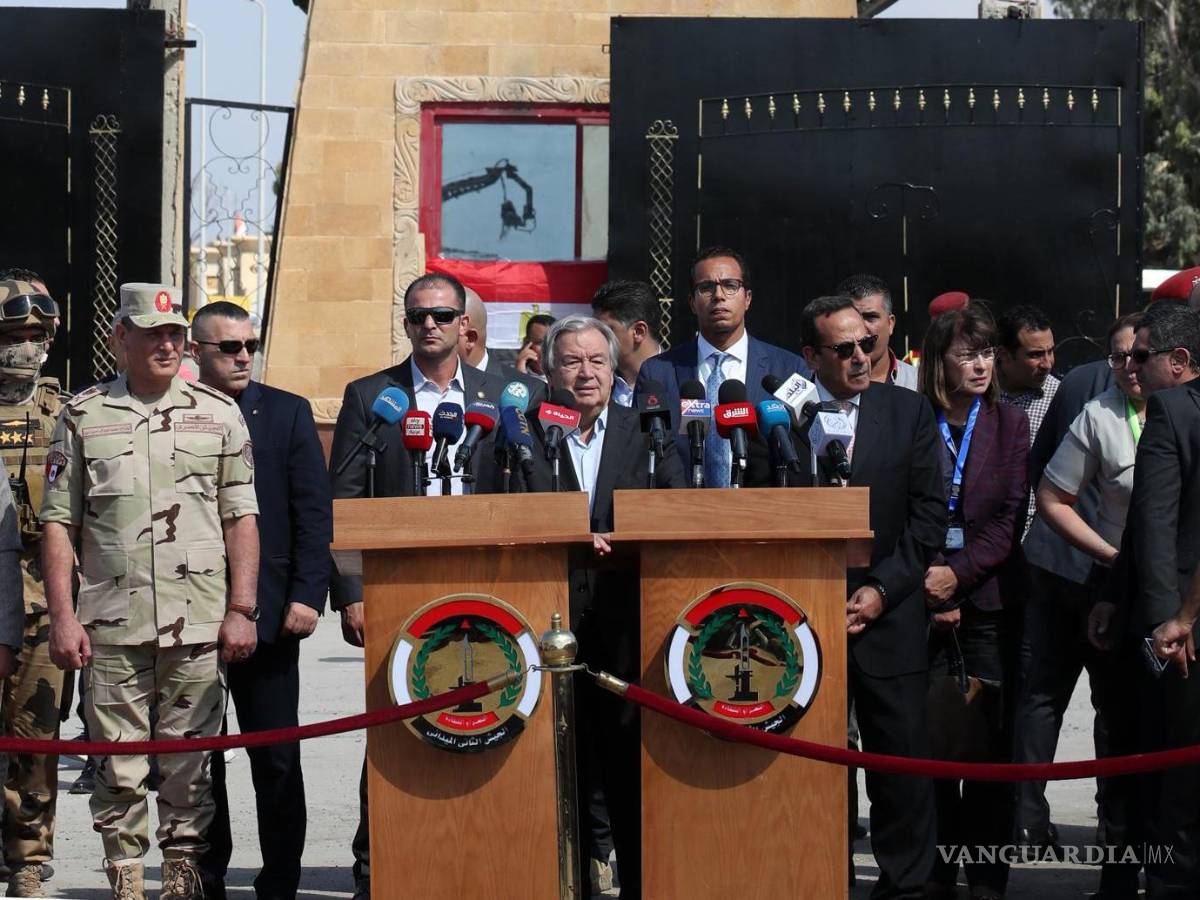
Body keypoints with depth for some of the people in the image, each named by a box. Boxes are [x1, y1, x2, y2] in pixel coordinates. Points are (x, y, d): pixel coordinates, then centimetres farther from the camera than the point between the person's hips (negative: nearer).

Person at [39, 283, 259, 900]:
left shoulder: (217, 414, 9)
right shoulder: (83, 416, 7)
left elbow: (241, 518, 8)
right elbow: (58, 523, 6)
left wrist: (240, 610, 0)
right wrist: (62, 617, -2)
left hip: (199, 623, 0)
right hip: (112, 624, 0)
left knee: (190, 763, 4)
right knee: (117, 763, 2)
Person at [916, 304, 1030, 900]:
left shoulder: (1009, 425, 8)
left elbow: (1010, 516, 0)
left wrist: (959, 573, -13)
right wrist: (927, 589, -7)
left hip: (986, 604, 1)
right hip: (924, 604, -1)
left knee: (989, 743, 0)